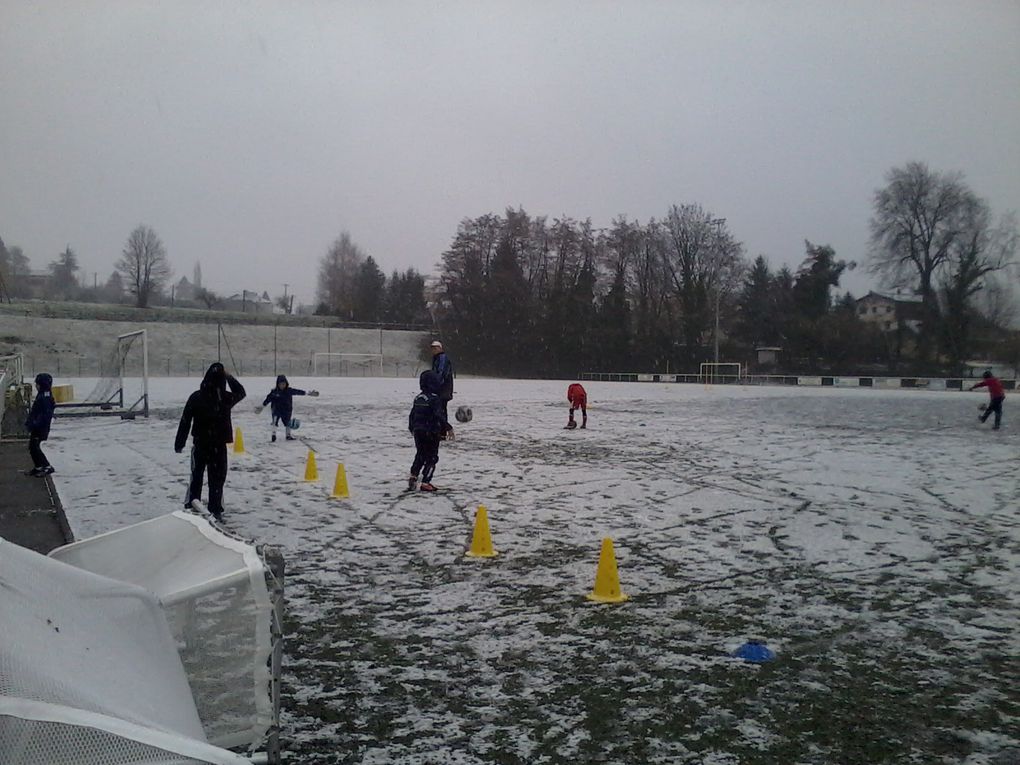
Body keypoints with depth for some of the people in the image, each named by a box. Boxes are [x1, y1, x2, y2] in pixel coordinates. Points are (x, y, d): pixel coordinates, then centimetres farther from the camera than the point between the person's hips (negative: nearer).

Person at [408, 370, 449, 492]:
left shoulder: (418, 398, 7)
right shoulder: (435, 399, -15)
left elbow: (412, 415, 14)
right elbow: (439, 416, -22)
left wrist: (412, 429, 28)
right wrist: (448, 428, -16)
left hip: (418, 432, 7)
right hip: (431, 433, -6)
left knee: (420, 455, 21)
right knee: (431, 457, 3)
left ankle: (413, 475, 7)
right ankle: (425, 482, -1)